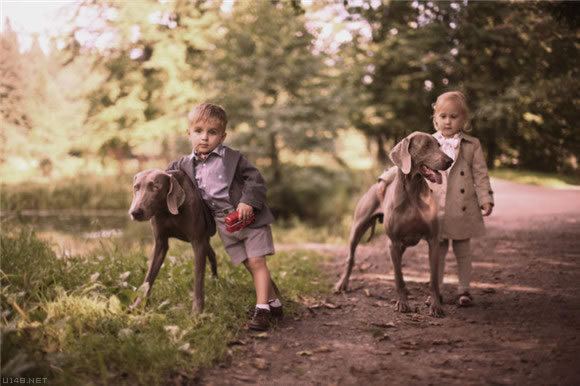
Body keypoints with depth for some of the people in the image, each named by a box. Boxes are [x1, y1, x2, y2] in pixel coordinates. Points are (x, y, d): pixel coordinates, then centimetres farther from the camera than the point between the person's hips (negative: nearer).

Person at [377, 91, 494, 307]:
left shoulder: (472, 145, 1)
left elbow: (480, 175, 1)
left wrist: (486, 200, -8)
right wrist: (385, 179, -2)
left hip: (462, 209, -1)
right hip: (435, 209, 1)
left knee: (463, 251, 9)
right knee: (437, 251, 10)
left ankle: (464, 290, 22)